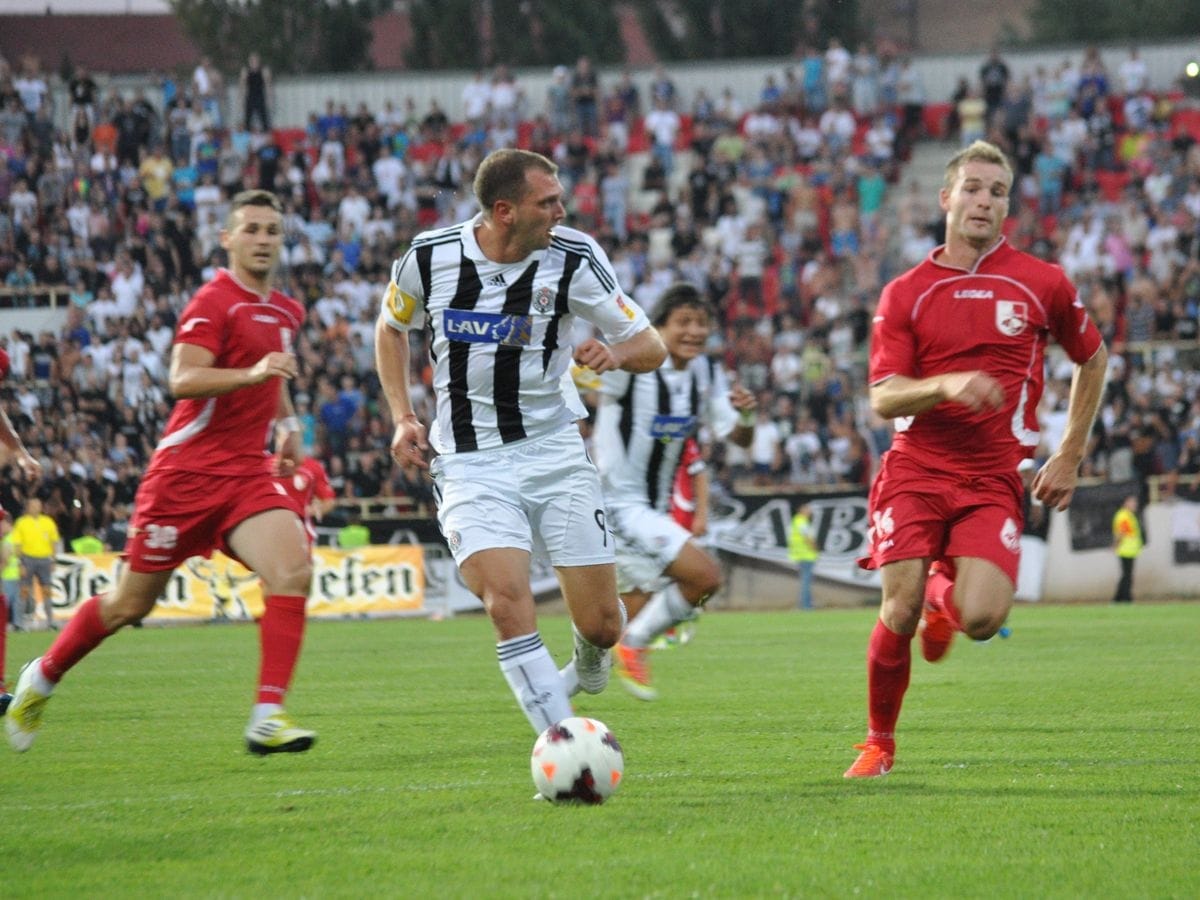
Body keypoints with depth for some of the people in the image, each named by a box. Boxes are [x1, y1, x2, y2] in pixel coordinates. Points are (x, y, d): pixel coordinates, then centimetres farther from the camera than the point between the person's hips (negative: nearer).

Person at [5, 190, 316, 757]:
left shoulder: (285, 313, 14)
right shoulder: (215, 302, -11)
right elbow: (183, 380, -26)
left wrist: (286, 420, 20)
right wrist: (250, 374, -39)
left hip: (246, 476, 6)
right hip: (186, 472, -6)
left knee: (292, 570, -21)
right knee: (130, 603, 5)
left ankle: (267, 716, -22)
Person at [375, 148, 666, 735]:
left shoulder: (573, 258, -8)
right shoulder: (430, 257, -7)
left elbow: (651, 347, -3)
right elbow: (391, 327, 15)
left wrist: (615, 353, -26)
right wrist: (402, 417, 5)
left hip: (554, 450, 1)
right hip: (469, 462, -1)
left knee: (601, 624, 0)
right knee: (508, 603, -23)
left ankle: (588, 664, 38)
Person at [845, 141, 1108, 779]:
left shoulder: (1041, 283, 4)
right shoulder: (905, 293, 4)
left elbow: (1091, 358, 19)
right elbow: (882, 397, -3)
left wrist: (1069, 455, 14)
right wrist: (946, 384, -22)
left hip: (993, 478, 0)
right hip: (914, 469, 0)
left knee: (981, 619, -18)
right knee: (899, 612, -13)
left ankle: (945, 593, 21)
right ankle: (879, 743, 11)